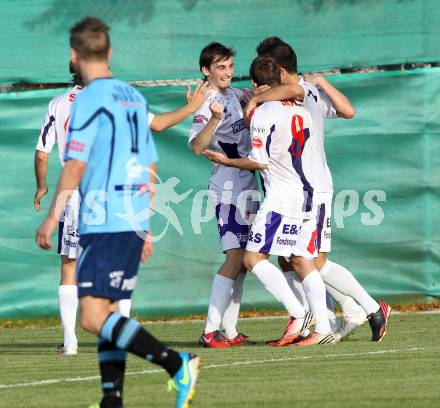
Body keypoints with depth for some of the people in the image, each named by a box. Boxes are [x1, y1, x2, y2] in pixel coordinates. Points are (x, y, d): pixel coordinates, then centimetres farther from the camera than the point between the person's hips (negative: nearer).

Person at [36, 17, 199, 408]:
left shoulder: (90, 98, -8)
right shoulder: (134, 97, 15)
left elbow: (75, 165, -13)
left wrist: (52, 218, -7)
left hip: (103, 222, -8)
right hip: (134, 224, 8)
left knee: (93, 318, -12)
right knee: (108, 315, 12)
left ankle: (177, 364, -22)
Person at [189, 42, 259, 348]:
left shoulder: (234, 95, 10)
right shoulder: (208, 104, -16)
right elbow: (197, 146, -30)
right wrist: (214, 118, -46)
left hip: (246, 186, 9)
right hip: (229, 188, -9)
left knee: (244, 260, 9)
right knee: (235, 258, -16)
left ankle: (230, 331, 11)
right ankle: (211, 331, -19)